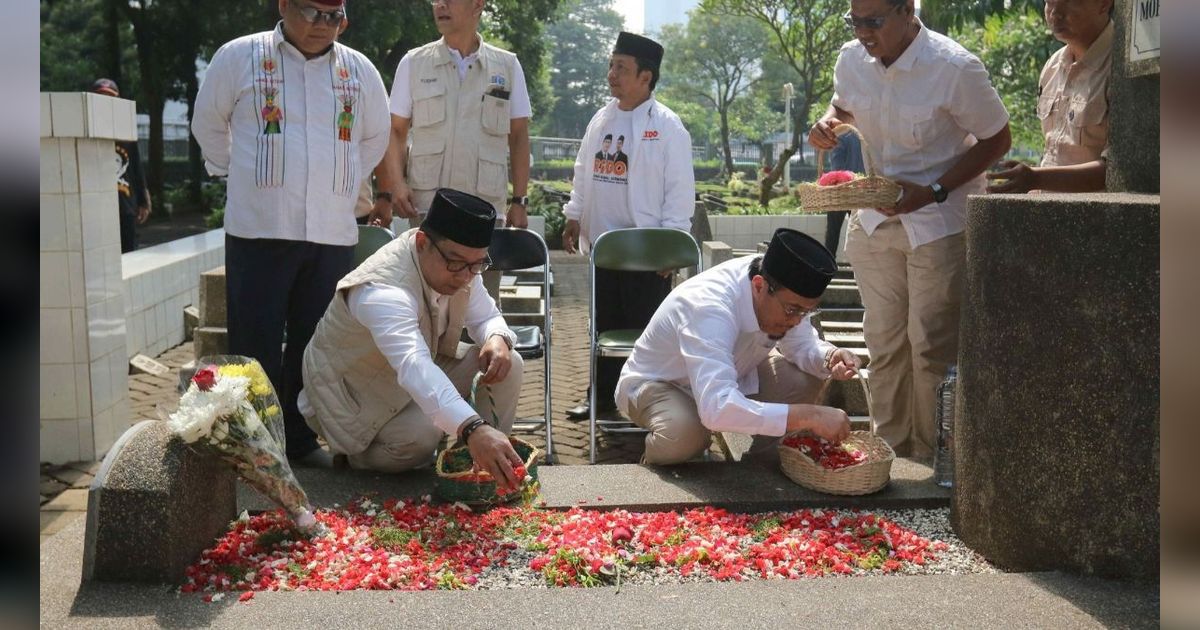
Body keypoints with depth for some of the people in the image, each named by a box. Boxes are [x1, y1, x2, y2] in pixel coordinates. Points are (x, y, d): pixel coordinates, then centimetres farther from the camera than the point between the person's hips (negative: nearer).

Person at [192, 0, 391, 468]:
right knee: (256, 343, -2)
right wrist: (240, 174, 11)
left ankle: (301, 440, 19)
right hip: (258, 230, -3)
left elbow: (374, 138, 25)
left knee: (317, 342, 8)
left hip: (333, 234, 3)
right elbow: (209, 125, 14)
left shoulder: (359, 71, 9)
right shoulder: (239, 57, 1)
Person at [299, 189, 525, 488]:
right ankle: (359, 456, -2)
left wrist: (498, 339, -26)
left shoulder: (459, 265, -14)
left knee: (508, 366, -13)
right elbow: (414, 368, -55)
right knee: (422, 436, -36)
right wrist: (472, 429, -70)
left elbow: (486, 316, 2)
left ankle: (486, 469, 2)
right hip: (354, 395, -7)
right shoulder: (382, 289, -39)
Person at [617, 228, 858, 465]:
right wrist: (808, 416, -51)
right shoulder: (709, 307, -41)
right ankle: (652, 468, -3)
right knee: (685, 433, -39)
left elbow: (802, 345, -1)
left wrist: (829, 358, -26)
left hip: (725, 376, 7)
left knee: (806, 379, -15)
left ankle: (760, 466, 7)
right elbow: (716, 408, -52)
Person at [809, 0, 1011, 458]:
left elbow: (997, 140, -9)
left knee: (932, 348, -4)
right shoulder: (852, 59, -3)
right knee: (884, 343, 11)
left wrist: (932, 192, -20)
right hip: (874, 217, 6)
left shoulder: (955, 68, -19)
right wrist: (828, 122, -6)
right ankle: (889, 453, 23)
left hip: (940, 220, -5)